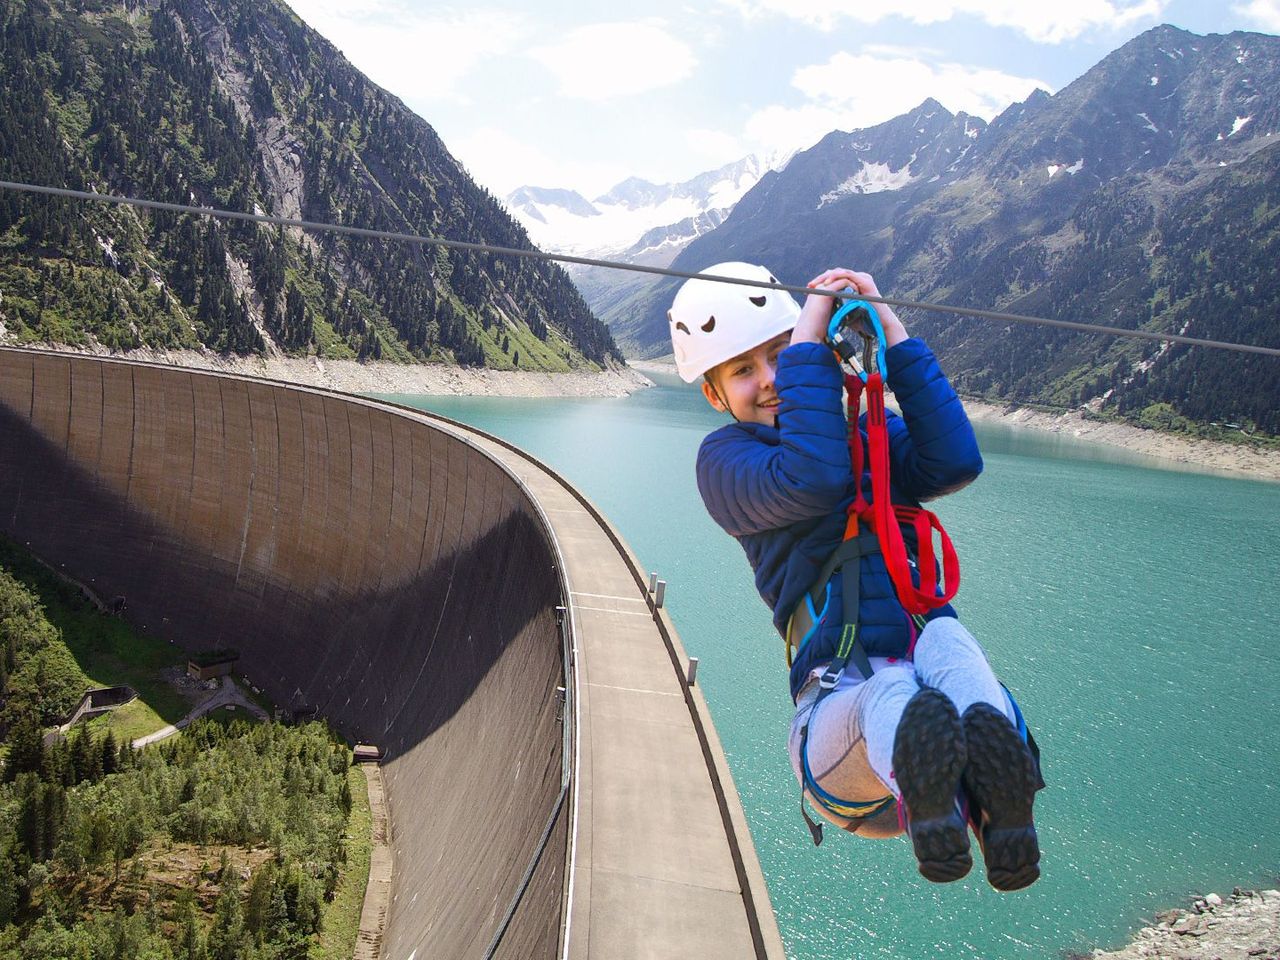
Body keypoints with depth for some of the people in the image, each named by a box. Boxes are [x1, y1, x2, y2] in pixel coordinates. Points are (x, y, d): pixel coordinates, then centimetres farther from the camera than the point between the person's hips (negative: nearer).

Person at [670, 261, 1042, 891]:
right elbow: (811, 482, -14)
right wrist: (811, 341, -6)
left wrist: (891, 333, 0)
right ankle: (929, 809, -67)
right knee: (890, 691, -39)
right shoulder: (724, 458, 10)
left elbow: (954, 463, -1)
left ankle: (995, 798, -59)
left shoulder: (870, 433, 23)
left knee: (946, 636, -34)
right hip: (837, 707, -3)